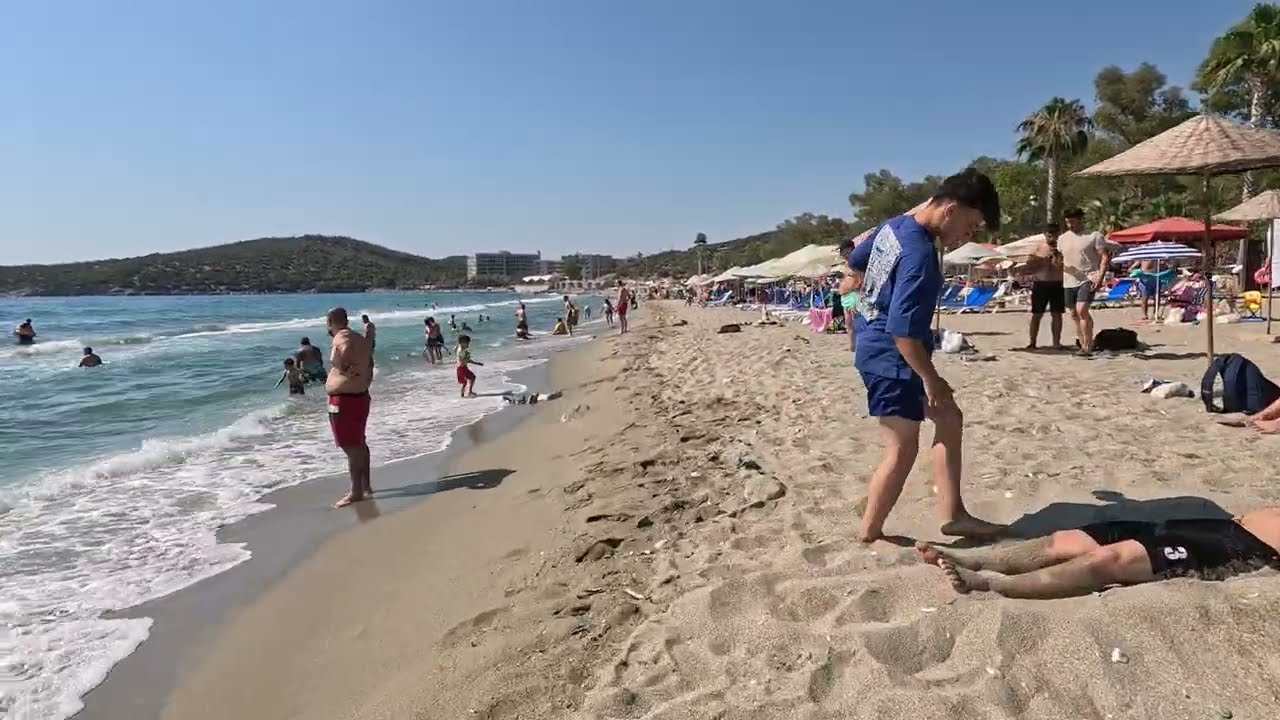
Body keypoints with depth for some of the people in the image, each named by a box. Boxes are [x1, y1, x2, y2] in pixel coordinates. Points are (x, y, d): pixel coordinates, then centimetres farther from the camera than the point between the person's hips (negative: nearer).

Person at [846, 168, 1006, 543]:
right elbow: (903, 332, -28)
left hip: (876, 346, 10)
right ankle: (869, 534, 12)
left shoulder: (895, 224, 4)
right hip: (889, 357, -10)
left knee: (949, 418, 15)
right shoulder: (919, 255, -25)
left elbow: (855, 261, 22)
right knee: (902, 449, -2)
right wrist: (931, 380, -18)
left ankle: (953, 515, 19)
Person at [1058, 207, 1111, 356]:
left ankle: (1087, 346, -16)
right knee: (1075, 315, 10)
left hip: (1088, 279, -6)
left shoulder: (1094, 236, -3)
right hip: (1069, 281, 6)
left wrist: (1100, 276, -18)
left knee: (1082, 310, -20)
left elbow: (1105, 257, -6)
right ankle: (1082, 344, 21)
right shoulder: (1062, 238, 12)